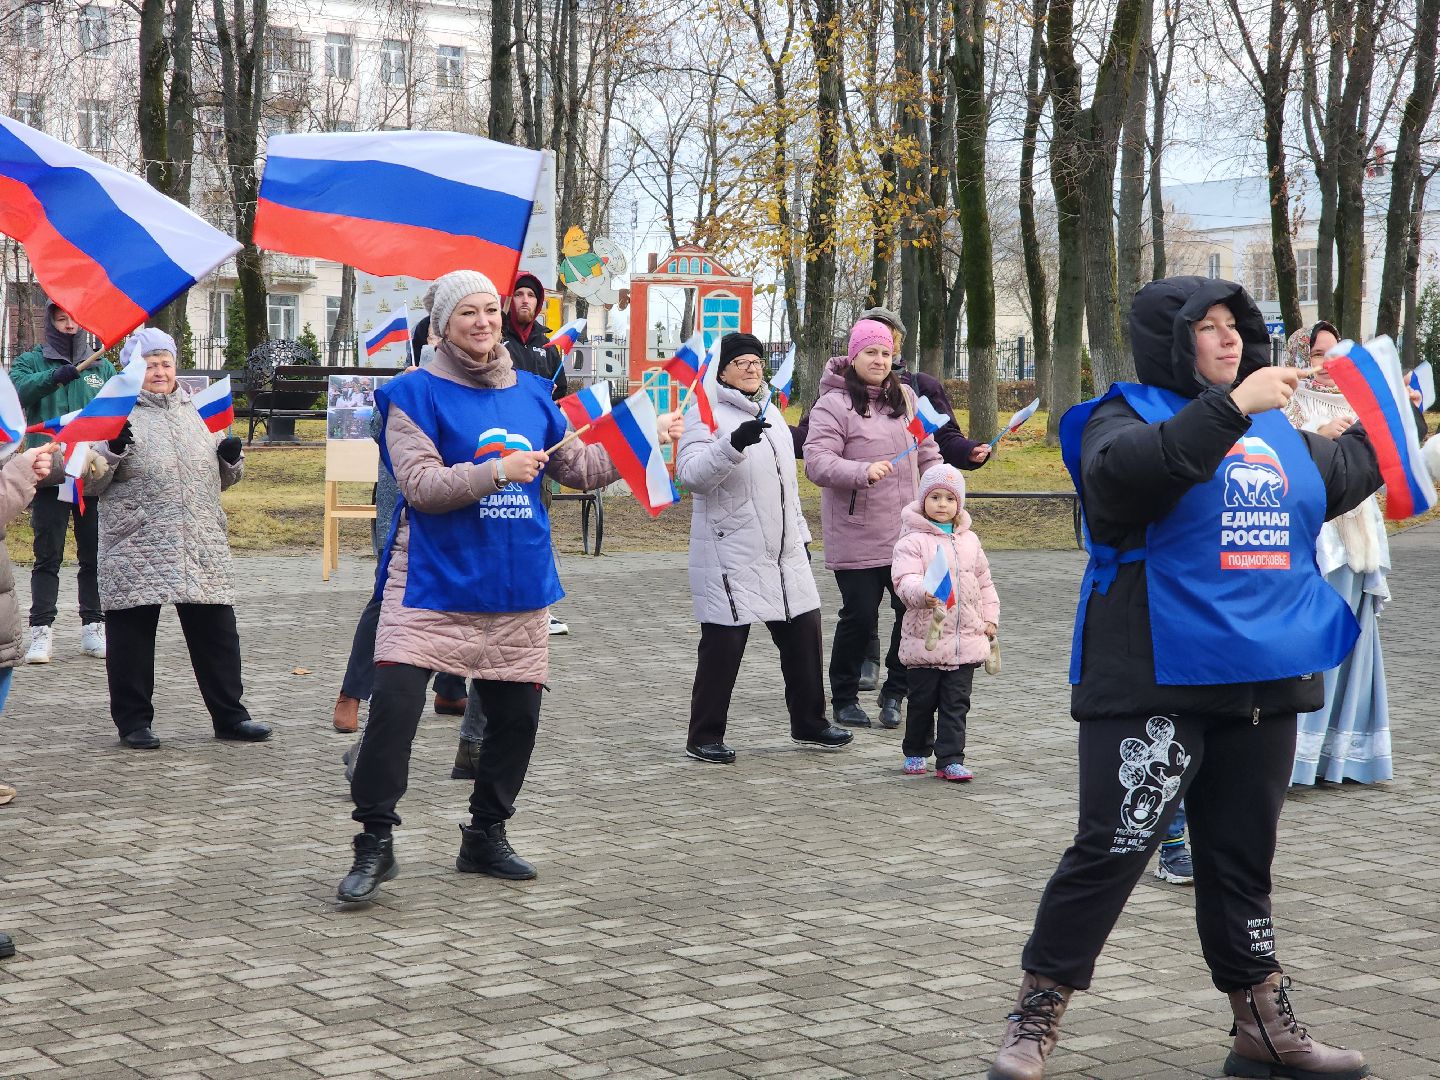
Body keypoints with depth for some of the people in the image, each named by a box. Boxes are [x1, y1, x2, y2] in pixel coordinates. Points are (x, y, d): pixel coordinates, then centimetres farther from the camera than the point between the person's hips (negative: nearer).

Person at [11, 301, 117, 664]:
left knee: (95, 555, 6)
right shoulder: (32, 361, 8)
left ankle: (93, 628, 13)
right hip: (50, 473, -2)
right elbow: (17, 390, -13)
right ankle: (41, 631, -1)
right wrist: (54, 377, -28)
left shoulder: (102, 366, 15)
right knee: (48, 556, -2)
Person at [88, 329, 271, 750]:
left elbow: (218, 478, 25)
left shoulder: (196, 411, 16)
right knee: (133, 634, 2)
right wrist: (112, 451, -21)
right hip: (135, 550, -4)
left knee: (217, 632, 6)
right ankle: (133, 721, 14)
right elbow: (91, 484, -3)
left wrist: (231, 459, 4)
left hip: (203, 549, 4)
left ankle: (229, 715, 17)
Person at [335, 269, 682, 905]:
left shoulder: (532, 394, 11)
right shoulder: (417, 394, -5)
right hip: (433, 584, -5)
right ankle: (374, 842, -2)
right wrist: (497, 472, -24)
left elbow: (578, 468, 19)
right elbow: (420, 484, -16)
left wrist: (646, 442, 10)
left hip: (517, 588, 5)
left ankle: (485, 838, 28)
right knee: (394, 705, -16)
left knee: (516, 716, 10)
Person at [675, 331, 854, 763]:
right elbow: (690, 474, -23)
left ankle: (809, 723, 26)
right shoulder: (705, 415, -8)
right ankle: (704, 737, 7)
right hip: (731, 556, -8)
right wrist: (732, 444, -37)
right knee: (723, 644, -4)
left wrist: (800, 534, 26)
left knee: (803, 631, 11)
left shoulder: (771, 413, 17)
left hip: (784, 553, 8)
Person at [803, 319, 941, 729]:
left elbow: (927, 452, 21)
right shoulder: (834, 405, -8)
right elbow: (817, 462, -18)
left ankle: (894, 693, 19)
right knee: (859, 617, -2)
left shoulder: (906, 398, 11)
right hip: (856, 537, -5)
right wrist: (863, 471, -32)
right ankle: (844, 699, 16)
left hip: (907, 534, 5)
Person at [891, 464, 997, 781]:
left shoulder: (969, 541, 11)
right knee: (922, 701, 8)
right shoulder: (913, 541, -6)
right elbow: (905, 579, -21)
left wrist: (990, 618, 13)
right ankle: (916, 753, 27)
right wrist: (923, 594, -41)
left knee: (956, 703, 2)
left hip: (966, 639, 3)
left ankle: (950, 760, 4)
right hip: (925, 638, -3)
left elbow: (984, 582, 20)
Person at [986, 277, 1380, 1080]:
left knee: (1243, 860, 15)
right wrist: (1229, 407, -32)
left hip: (1263, 683, 7)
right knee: (1113, 850, -8)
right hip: (1157, 686, -6)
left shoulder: (1274, 428, 14)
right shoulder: (1129, 416, -6)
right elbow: (1124, 474, -31)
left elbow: (1338, 476, 33)